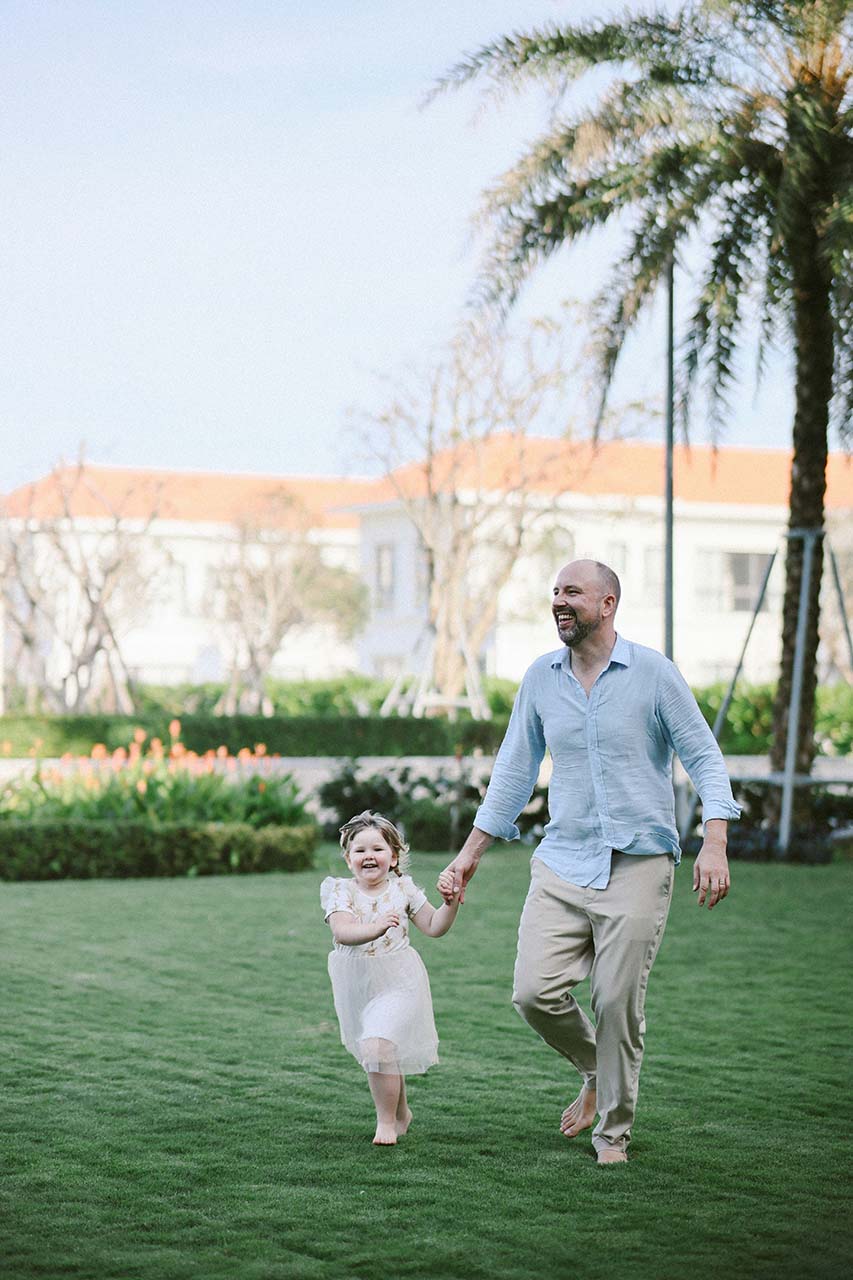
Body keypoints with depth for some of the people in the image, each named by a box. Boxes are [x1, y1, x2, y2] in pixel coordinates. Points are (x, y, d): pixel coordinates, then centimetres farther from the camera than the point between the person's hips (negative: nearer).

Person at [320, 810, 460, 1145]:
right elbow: (341, 931, -23)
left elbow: (434, 927, 7)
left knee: (379, 1045, -21)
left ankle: (386, 1121, -7)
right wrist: (375, 928, -40)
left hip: (397, 982, -3)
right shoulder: (341, 891, -4)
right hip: (357, 987, 3)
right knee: (381, 1054, 17)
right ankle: (401, 1113, 40)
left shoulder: (403, 889, 0)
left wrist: (450, 904, -11)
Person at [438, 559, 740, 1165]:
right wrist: (470, 854, 15)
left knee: (618, 1002, -4)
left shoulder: (653, 672, -4)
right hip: (562, 863, 4)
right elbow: (514, 772, 16)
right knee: (535, 992, -8)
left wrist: (715, 844, -16)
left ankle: (614, 1130, 18)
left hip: (637, 865, -4)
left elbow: (705, 757, -2)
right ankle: (597, 1074, 23)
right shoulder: (541, 678, 8)